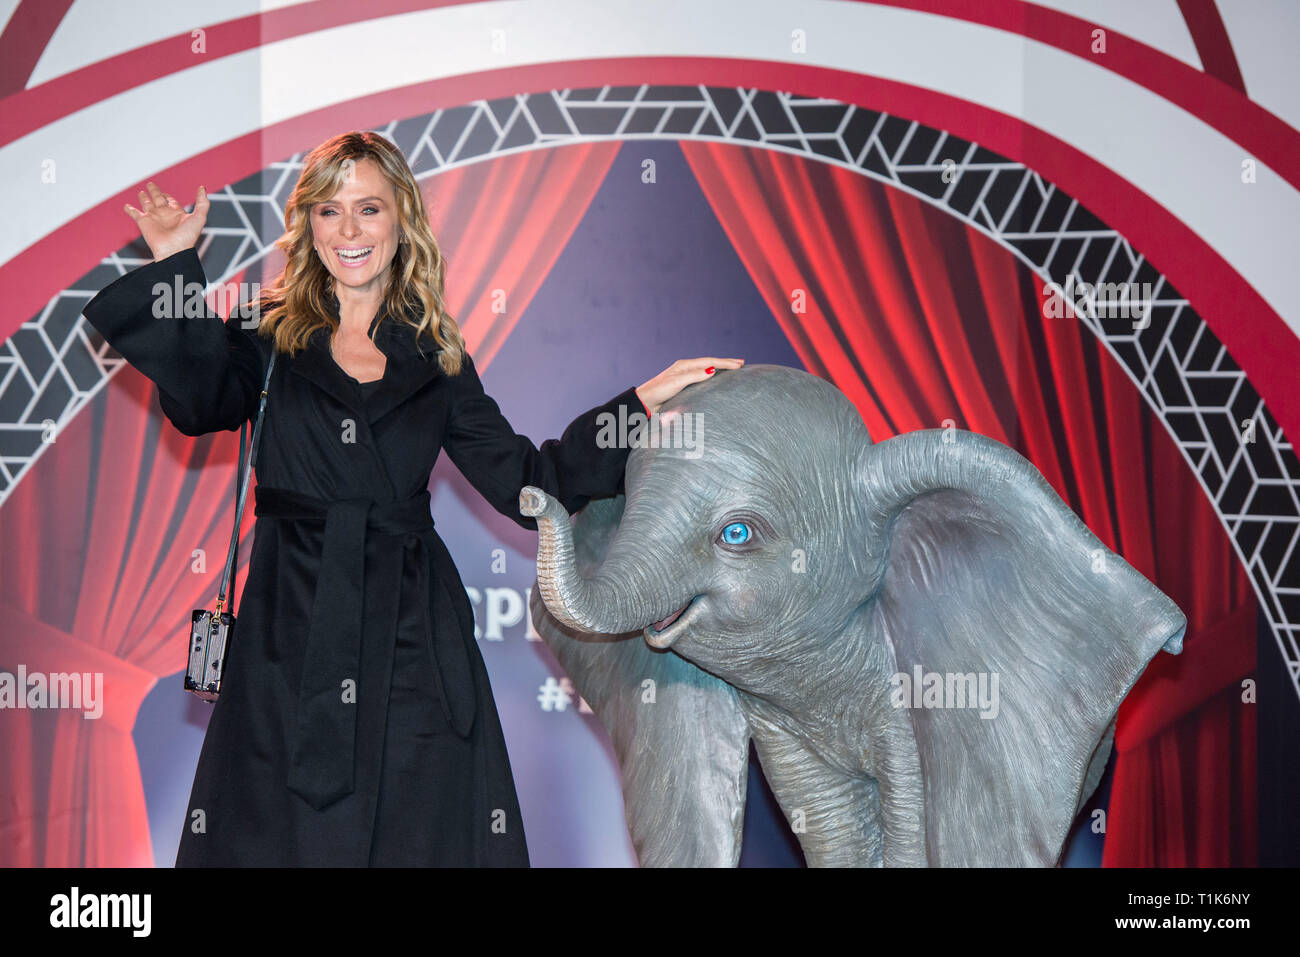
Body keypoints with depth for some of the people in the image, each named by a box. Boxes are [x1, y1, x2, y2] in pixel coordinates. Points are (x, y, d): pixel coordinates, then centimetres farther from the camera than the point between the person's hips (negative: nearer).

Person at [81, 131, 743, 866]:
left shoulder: (435, 361, 12)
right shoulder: (272, 335, 8)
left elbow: (528, 481, 10)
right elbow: (202, 404, -14)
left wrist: (642, 404, 6)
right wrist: (177, 266, -15)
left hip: (413, 635, 1)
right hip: (292, 632, -1)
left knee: (421, 833, 0)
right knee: (281, 834, -1)